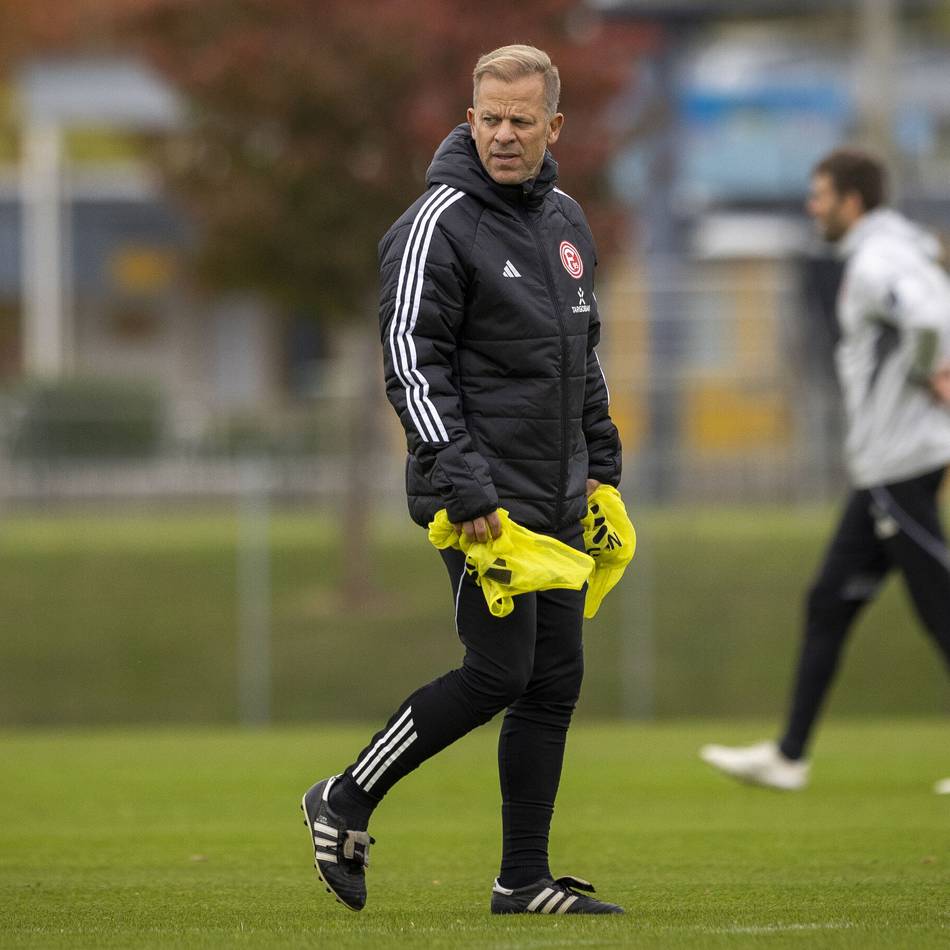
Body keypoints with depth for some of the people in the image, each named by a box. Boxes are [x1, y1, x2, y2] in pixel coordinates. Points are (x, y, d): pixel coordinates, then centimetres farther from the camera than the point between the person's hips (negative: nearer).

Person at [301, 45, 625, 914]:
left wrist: (601, 463, 19)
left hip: (557, 496, 8)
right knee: (500, 672, -10)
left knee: (556, 680, 5)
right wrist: (463, 483, -20)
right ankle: (347, 803, 6)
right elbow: (413, 362, -15)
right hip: (484, 496, -8)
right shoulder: (440, 224, -11)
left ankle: (525, 879, 10)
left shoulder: (566, 220, 14)